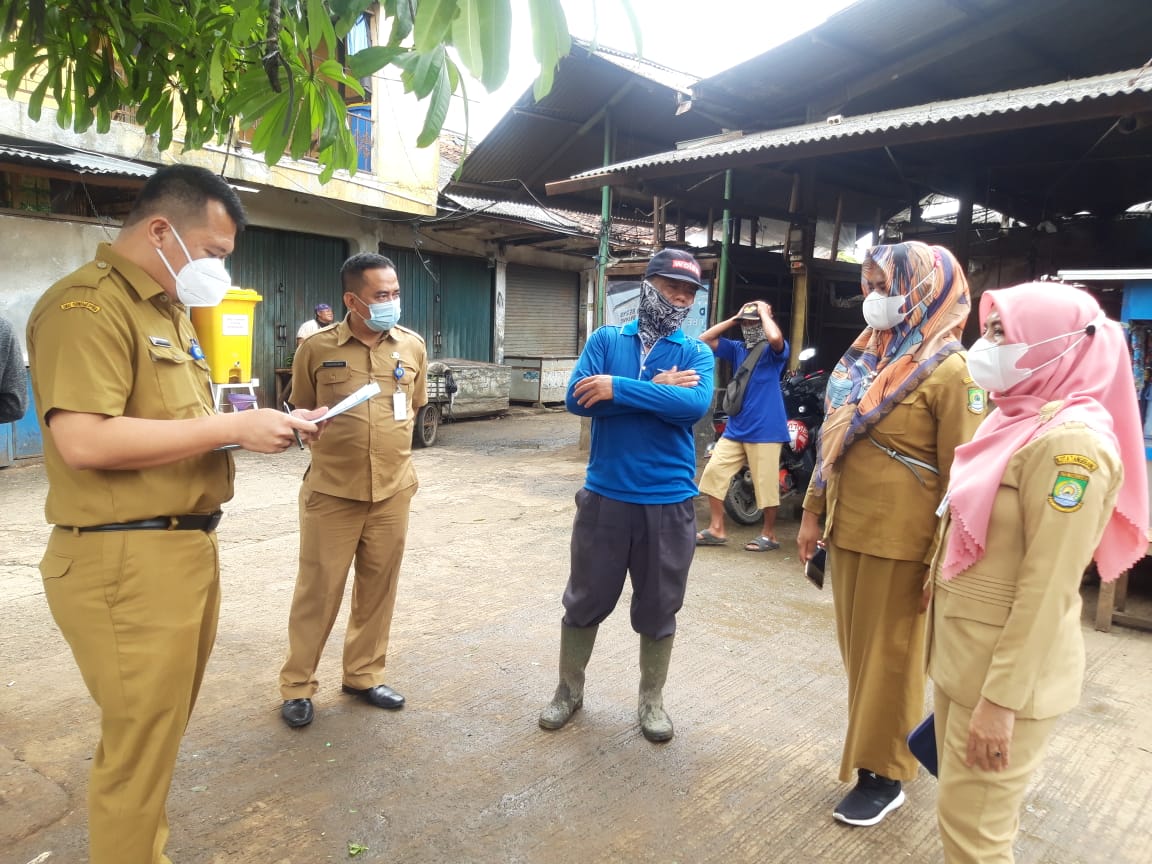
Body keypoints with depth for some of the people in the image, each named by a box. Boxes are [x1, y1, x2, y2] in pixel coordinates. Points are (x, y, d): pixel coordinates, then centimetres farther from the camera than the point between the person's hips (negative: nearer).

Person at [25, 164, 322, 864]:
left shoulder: (169, 310, 17)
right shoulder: (87, 305, -14)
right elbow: (85, 440, -26)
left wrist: (261, 430, 6)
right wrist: (232, 426, -22)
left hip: (188, 548, 10)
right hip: (126, 561, -10)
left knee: (162, 732, 21)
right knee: (139, 750, 3)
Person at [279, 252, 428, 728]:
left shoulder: (413, 346, 2)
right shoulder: (317, 348, -6)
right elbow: (300, 410, 8)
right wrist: (335, 443, 0)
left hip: (392, 491, 3)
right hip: (331, 492, -3)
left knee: (378, 588, 12)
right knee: (318, 589, 5)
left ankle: (364, 675, 30)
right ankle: (297, 685, 22)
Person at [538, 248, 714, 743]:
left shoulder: (696, 354, 2)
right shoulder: (605, 340, 3)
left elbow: (696, 405, -19)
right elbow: (578, 399, -12)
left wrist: (619, 389, -20)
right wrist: (657, 391, -14)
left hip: (669, 502, 0)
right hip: (605, 495, 0)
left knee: (658, 609, 13)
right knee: (585, 601, 13)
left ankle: (651, 700, 34)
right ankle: (569, 690, 34)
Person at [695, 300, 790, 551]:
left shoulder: (774, 351, -4)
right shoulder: (737, 349, 14)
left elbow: (775, 338, -29)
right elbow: (704, 339, 8)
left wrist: (764, 312, -11)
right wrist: (734, 318, 6)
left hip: (765, 431, -6)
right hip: (735, 429, 6)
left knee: (766, 485, -1)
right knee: (713, 473, 1)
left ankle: (769, 535, 15)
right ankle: (716, 530, 11)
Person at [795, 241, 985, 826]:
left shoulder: (948, 371, -13)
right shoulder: (863, 358, 9)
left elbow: (960, 473, -14)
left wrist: (945, 556, -14)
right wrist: (812, 512, 14)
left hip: (900, 541, -7)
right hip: (847, 530, 7)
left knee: (889, 654, 7)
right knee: (856, 646, 17)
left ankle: (883, 774, 25)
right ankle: (873, 745, 37)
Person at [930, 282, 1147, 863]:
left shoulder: (1069, 440, -20)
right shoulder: (1014, 420, 8)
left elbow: (1048, 586, -22)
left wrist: (1001, 697, -20)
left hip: (1005, 668, -8)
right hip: (961, 651, 8)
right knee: (961, 812, 21)